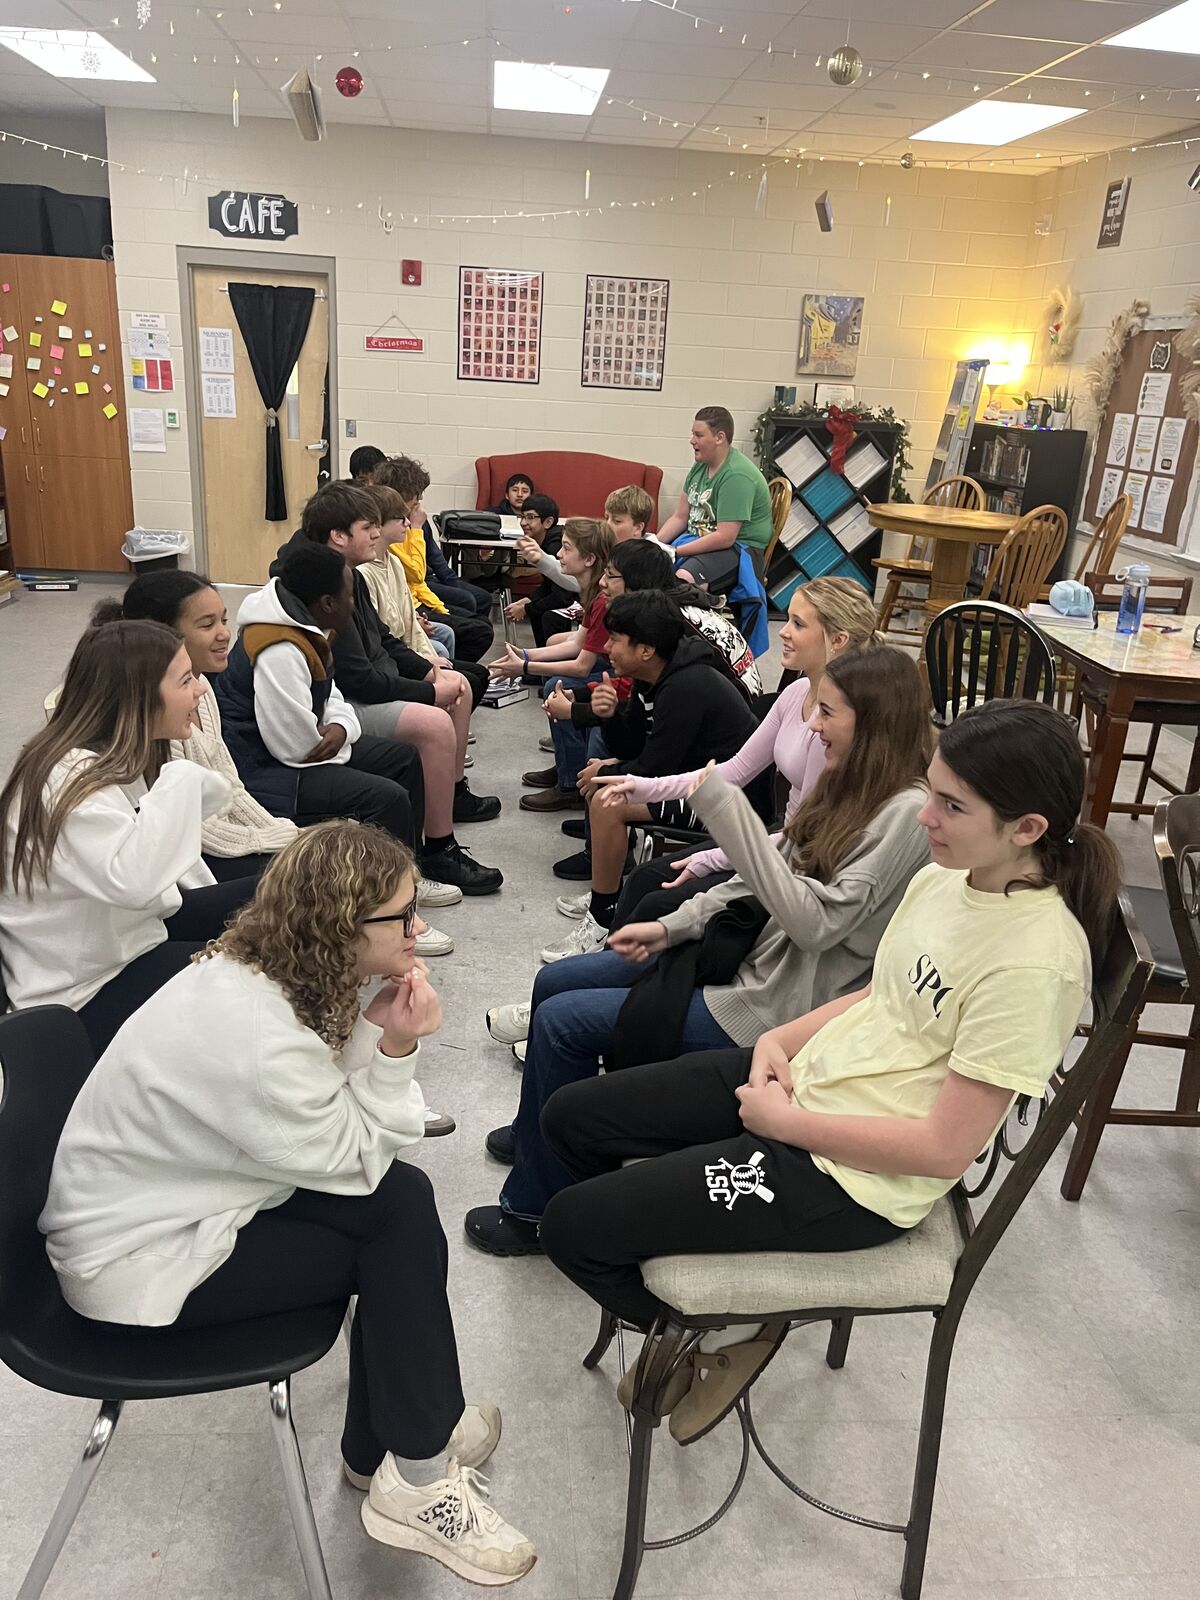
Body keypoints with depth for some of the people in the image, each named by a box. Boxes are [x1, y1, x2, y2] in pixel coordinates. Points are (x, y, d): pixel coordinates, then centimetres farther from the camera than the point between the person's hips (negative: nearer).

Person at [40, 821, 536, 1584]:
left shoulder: (255, 972, -6)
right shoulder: (254, 1037, -34)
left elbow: (339, 1124, -4)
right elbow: (351, 1161, -20)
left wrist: (382, 1041, -21)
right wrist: (393, 1049, -27)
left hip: (181, 1191, 9)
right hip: (141, 1257, -9)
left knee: (405, 1198, -1)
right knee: (402, 1233, -13)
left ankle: (384, 1444, 16)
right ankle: (416, 1482, 5)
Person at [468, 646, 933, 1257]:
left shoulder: (908, 813, -22)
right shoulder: (852, 785, 6)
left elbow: (814, 923, -28)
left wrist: (729, 814, -30)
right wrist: (671, 926, 4)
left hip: (774, 1007, -9)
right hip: (749, 952, 9)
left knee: (560, 1022, -9)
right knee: (553, 983, 11)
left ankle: (537, 1209, 10)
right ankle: (542, 1132, 35)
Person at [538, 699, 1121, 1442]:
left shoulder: (1034, 961, -26)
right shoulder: (946, 876, -2)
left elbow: (944, 1150, -23)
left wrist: (786, 1120, -16)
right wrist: (782, 1039, -2)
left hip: (850, 1177, -8)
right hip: (801, 1075, 8)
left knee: (571, 1227, -7)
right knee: (569, 1117, 9)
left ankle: (727, 1331, 18)